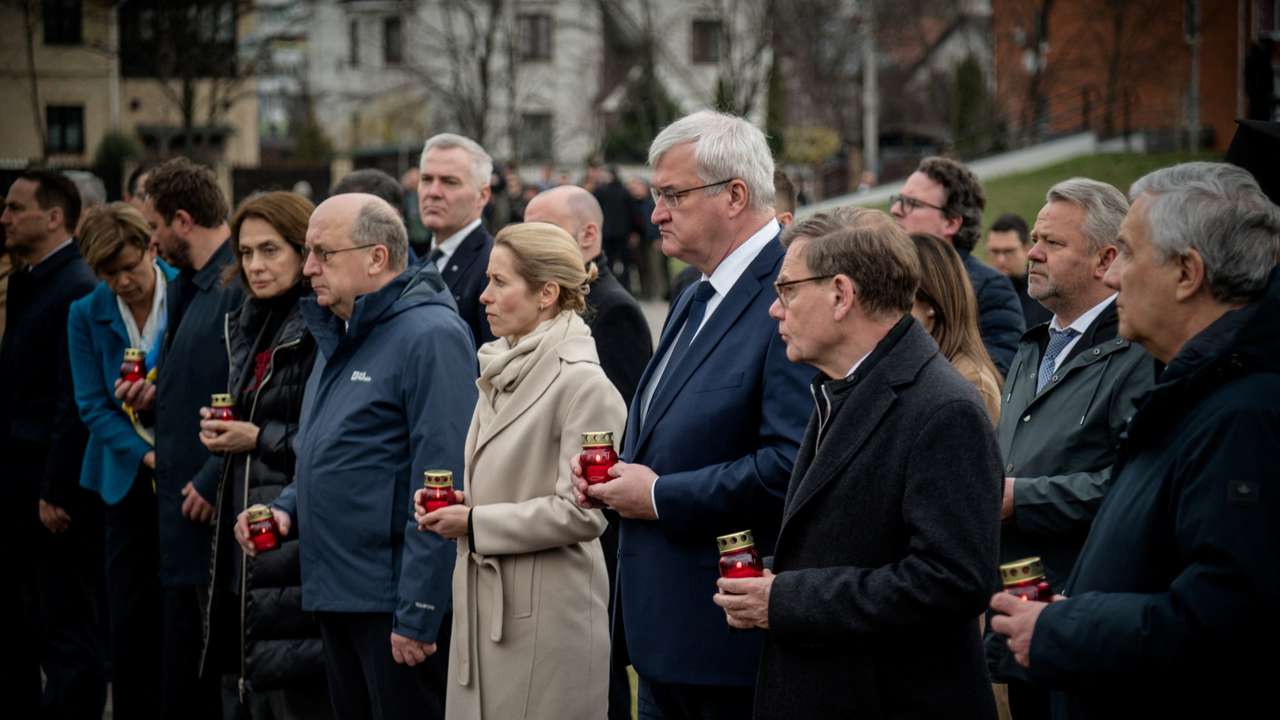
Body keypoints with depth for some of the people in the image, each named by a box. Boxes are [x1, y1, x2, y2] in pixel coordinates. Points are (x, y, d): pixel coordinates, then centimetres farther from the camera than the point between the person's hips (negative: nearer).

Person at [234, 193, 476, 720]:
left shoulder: (429, 336, -15)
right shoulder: (338, 336, 15)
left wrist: (417, 616, -22)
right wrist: (286, 507, 7)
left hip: (394, 600, -9)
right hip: (337, 596, 9)